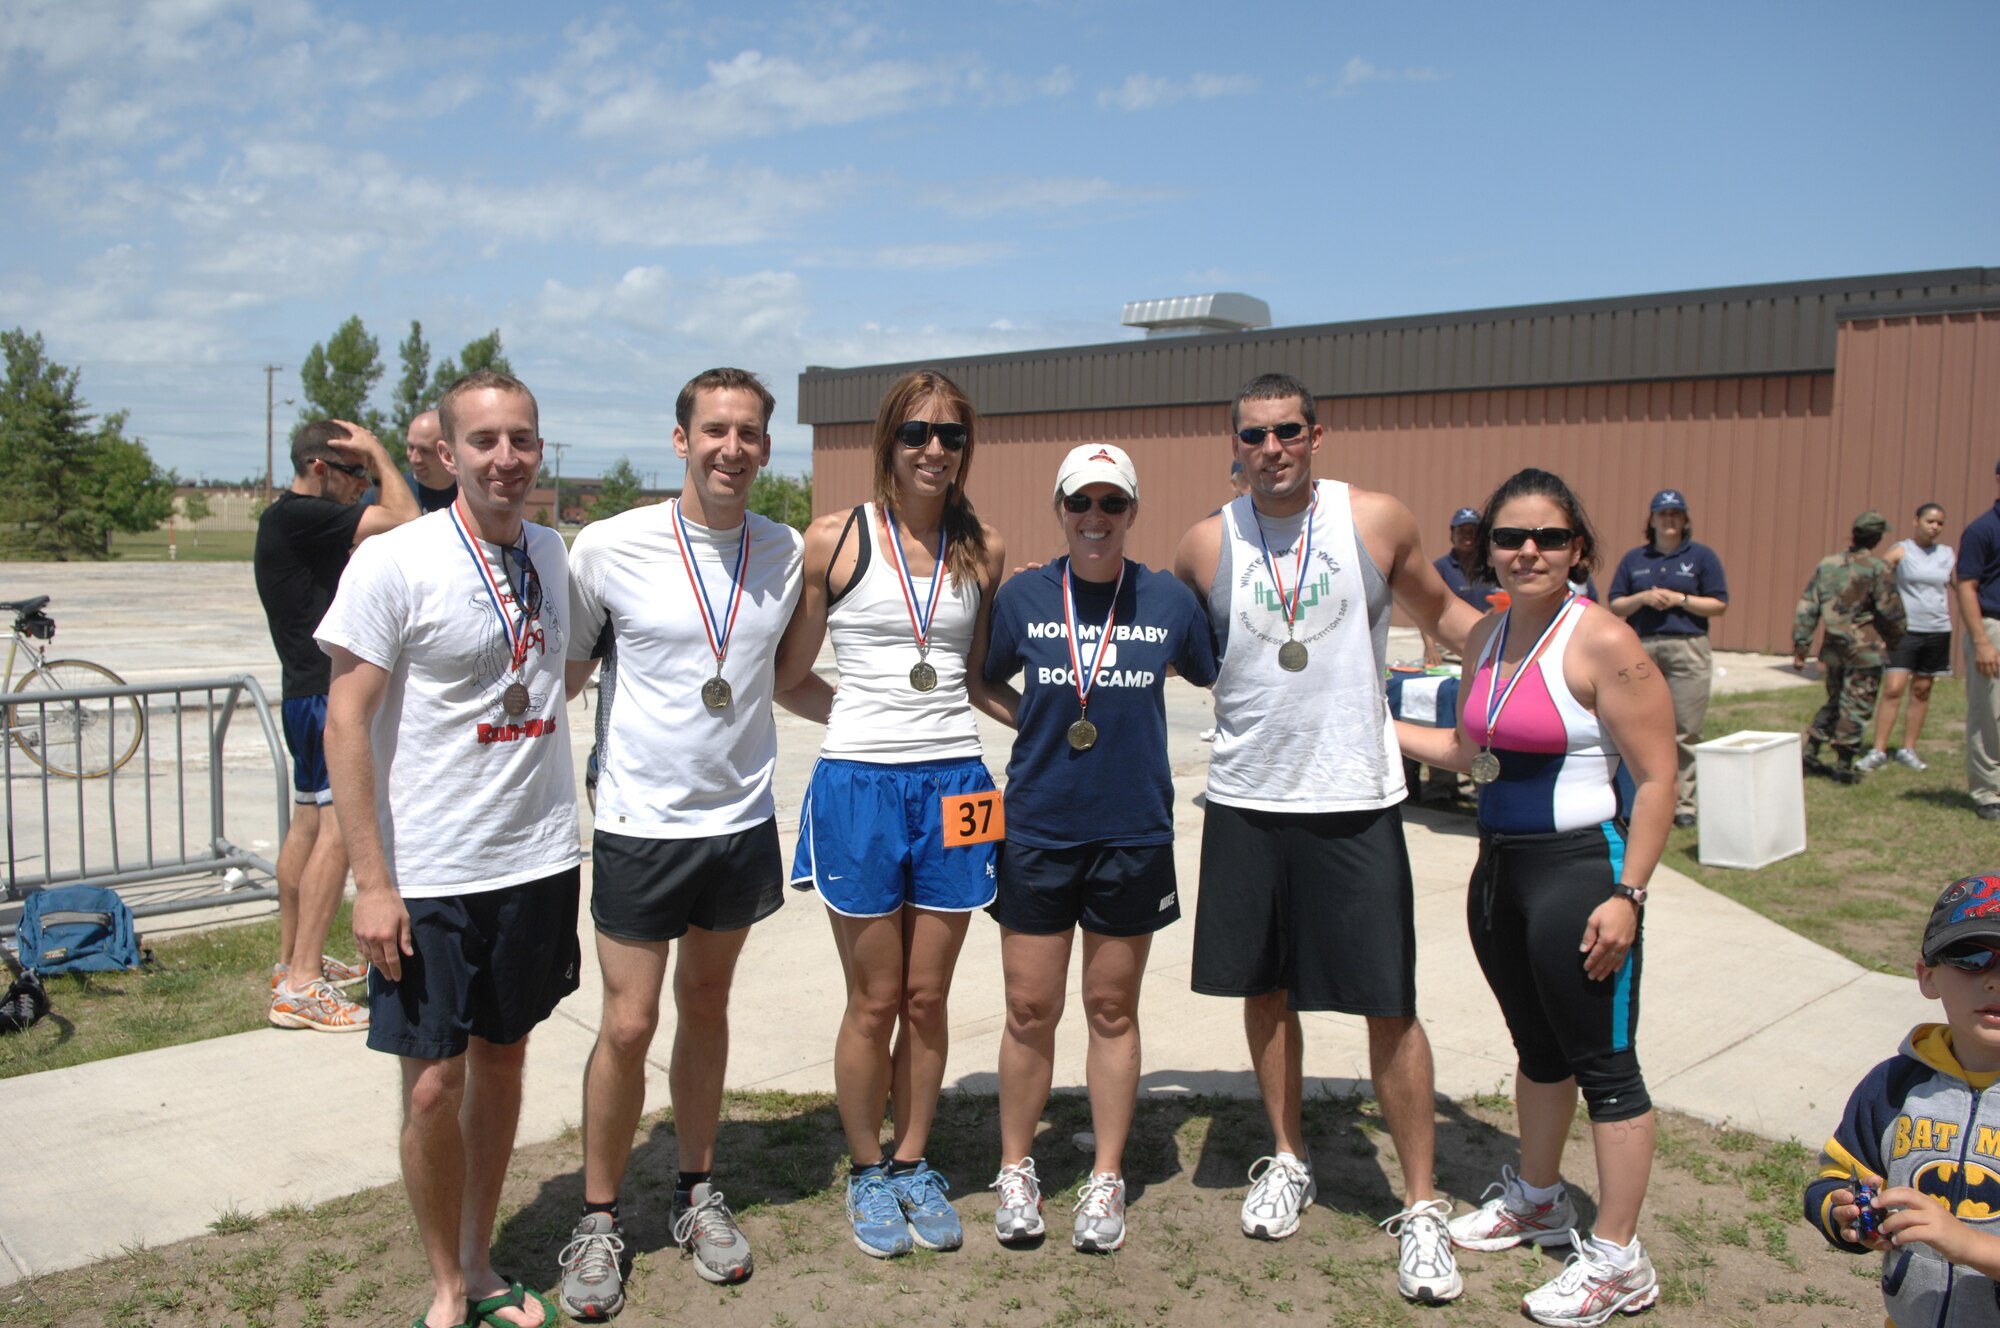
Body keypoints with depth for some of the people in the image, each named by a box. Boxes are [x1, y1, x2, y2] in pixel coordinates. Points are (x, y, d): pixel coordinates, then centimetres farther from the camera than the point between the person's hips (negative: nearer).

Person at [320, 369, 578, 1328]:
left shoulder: (551, 554, 5)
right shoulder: (393, 563, -11)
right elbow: (346, 721, -11)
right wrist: (372, 883, -14)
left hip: (539, 861, 5)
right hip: (431, 875, -5)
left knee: (502, 1064, 15)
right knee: (434, 1084, 2)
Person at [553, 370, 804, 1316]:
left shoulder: (789, 554, 0)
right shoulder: (608, 548, -10)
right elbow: (563, 676, 0)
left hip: (742, 820, 3)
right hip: (640, 823, -3)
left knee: (707, 1005, 17)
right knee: (629, 1024, 1)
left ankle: (695, 1192, 34)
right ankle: (597, 1218, 22)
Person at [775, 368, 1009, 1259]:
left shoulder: (984, 550, 6)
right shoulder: (835, 540, -2)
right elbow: (789, 677, 3)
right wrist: (867, 714, -2)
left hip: (953, 785, 3)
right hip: (859, 783, -2)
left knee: (928, 998, 11)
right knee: (875, 1002, 8)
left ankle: (913, 1165, 31)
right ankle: (867, 1173, 29)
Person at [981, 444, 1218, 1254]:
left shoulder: (1169, 600, -1)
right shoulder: (1022, 597, -2)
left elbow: (1213, 677, 13)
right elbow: (980, 686, 11)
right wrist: (1044, 724, 3)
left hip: (1133, 833, 0)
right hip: (1037, 830, 0)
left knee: (1112, 1011, 11)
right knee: (1030, 1011, 6)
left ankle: (1106, 1181, 25)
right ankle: (1016, 1171, 25)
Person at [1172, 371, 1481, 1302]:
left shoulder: (1376, 521, -1)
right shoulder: (1206, 546, 1)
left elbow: (1444, 613, 12)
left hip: (1355, 803, -2)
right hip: (1245, 802, 2)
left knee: (1390, 1007, 0)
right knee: (1264, 990, 14)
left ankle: (1421, 1206, 16)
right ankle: (1289, 1161, 35)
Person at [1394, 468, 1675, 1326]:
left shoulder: (1602, 643, -16)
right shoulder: (1486, 640, 7)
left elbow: (1656, 779, -16)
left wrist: (1628, 895, -19)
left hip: (1580, 870, -7)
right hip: (1499, 868, 8)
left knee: (1602, 1063, 3)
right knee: (1536, 1046, 22)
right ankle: (1537, 1200, 41)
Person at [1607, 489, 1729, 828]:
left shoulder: (1702, 556, 8)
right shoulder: (1634, 559, 14)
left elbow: (1719, 605, 3)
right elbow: (1614, 606, 11)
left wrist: (1679, 599, -9)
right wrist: (1643, 598, -7)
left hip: (1688, 650, -2)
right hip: (1641, 649, 2)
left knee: (1684, 730, -3)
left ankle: (1682, 801, 3)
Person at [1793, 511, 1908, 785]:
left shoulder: (1827, 564, 4)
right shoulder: (1876, 569, -11)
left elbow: (1807, 607, 4)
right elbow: (1891, 611, -7)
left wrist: (1800, 646, 8)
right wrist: (1895, 640, 12)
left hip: (1833, 649, 5)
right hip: (1864, 650, -5)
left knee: (1834, 701, 19)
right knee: (1857, 706, 2)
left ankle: (1809, 754, 17)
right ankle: (1843, 766, 3)